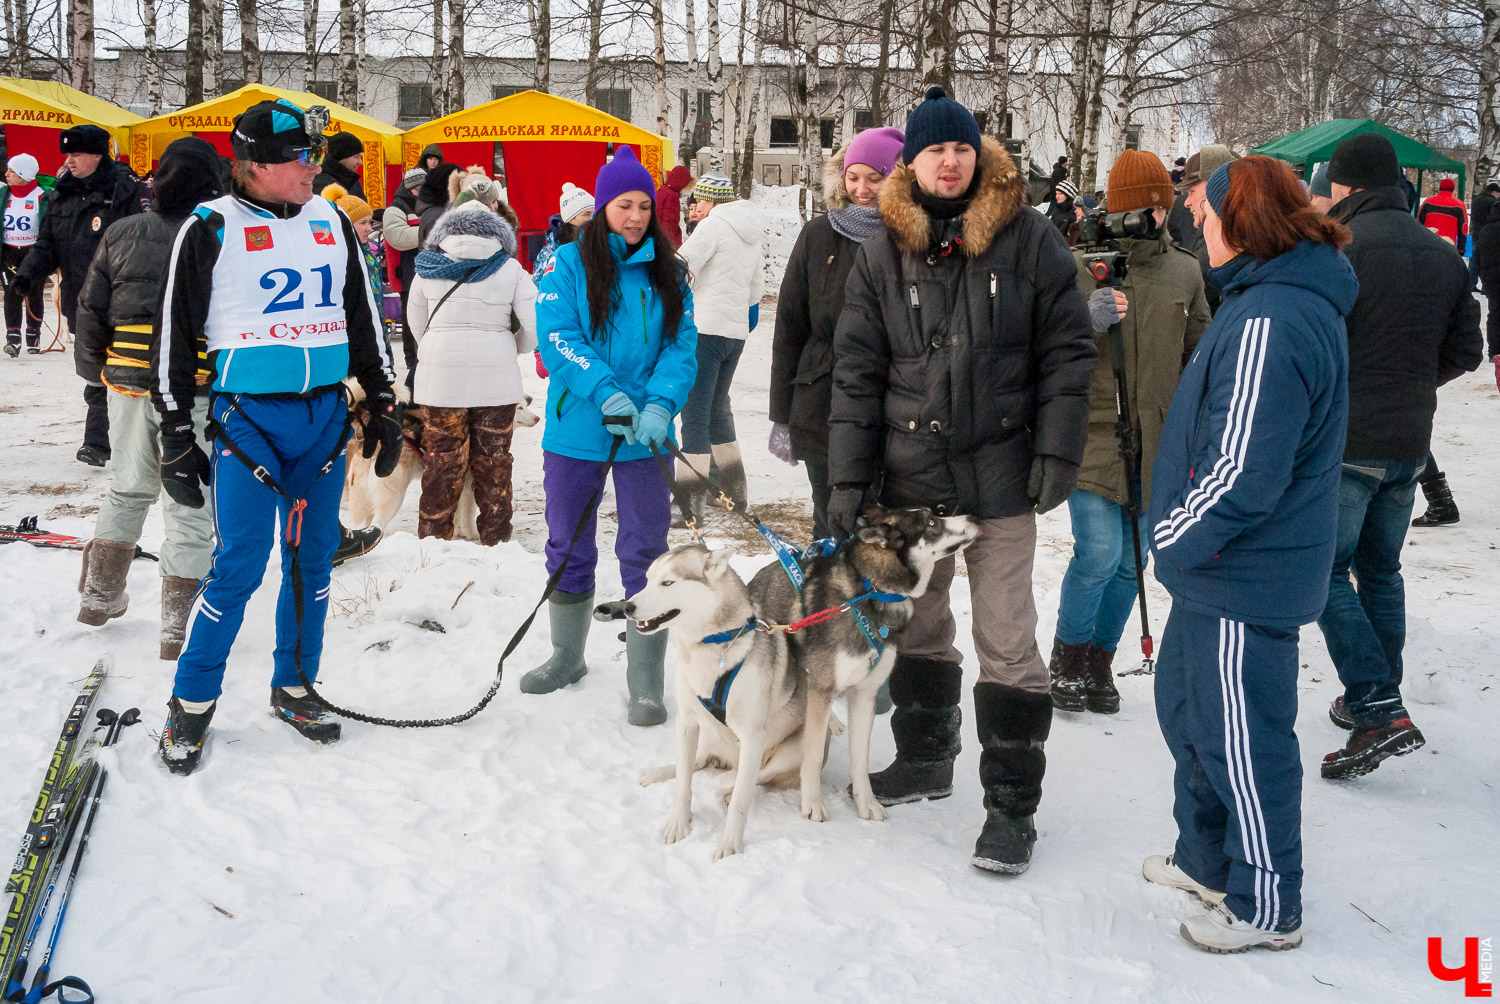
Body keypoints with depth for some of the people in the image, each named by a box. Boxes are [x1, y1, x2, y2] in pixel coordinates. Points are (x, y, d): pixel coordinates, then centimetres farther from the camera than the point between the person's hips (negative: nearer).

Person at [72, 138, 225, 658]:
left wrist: (95, 370, 20)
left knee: (127, 490, 24)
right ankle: (177, 623, 5)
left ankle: (99, 595, 32)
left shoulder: (122, 234, 2)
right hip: (196, 394, -4)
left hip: (128, 386, 4)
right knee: (189, 505, 4)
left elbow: (90, 312, 8)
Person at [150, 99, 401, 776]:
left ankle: (294, 688, 25)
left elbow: (364, 321, 18)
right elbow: (174, 338, -1)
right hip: (248, 416, -4)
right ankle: (192, 703, 9)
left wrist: (384, 407, 16)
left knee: (312, 561, 10)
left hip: (325, 414, 5)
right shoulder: (210, 230, -4)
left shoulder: (331, 222, 10)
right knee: (239, 565, -8)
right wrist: (177, 440, -3)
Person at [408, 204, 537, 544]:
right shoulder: (510, 268, 1)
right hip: (496, 376, -1)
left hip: (440, 375, 1)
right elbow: (535, 326, -3)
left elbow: (416, 325, 14)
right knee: (494, 461, 8)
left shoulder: (429, 266, 6)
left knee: (441, 460, 7)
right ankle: (495, 538, 15)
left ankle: (434, 537, 13)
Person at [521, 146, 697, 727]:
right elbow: (556, 337, -11)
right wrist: (605, 392, -23)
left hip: (645, 437, 0)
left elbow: (682, 346, -2)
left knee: (645, 554, -1)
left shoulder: (667, 272, 5)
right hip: (576, 430, 0)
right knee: (568, 548, 14)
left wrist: (661, 404, -20)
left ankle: (645, 684, 7)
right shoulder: (569, 264, -1)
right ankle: (567, 656, 34)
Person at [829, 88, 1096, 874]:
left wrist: (1058, 452, -9)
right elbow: (856, 373, 3)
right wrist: (847, 481, -1)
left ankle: (1011, 802, 9)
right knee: (916, 627, 17)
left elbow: (1067, 352, -1)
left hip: (999, 478, -3)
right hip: (908, 477, 3)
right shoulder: (882, 253, 4)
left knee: (1007, 644, -1)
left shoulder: (1027, 239, -2)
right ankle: (925, 757, 36)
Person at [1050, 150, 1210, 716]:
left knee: (1132, 560, 9)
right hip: (1093, 431, -4)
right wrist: (1089, 319, -22)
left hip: (1155, 441, 4)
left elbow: (1199, 350, 19)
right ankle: (1066, 661, 10)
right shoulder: (1081, 263, -4)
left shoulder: (1184, 271, 9)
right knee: (1099, 552, -13)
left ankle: (1100, 663, 26)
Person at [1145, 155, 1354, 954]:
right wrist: (1181, 535, 17)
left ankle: (1267, 906, 19)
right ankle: (1208, 859, 39)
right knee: (1186, 703, 23)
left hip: (1245, 579, -11)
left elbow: (1243, 469, -27)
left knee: (1240, 738, 3)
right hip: (1223, 572, 11)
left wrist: (1176, 536, -13)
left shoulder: (1268, 322, -24)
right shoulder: (1295, 298, 10)